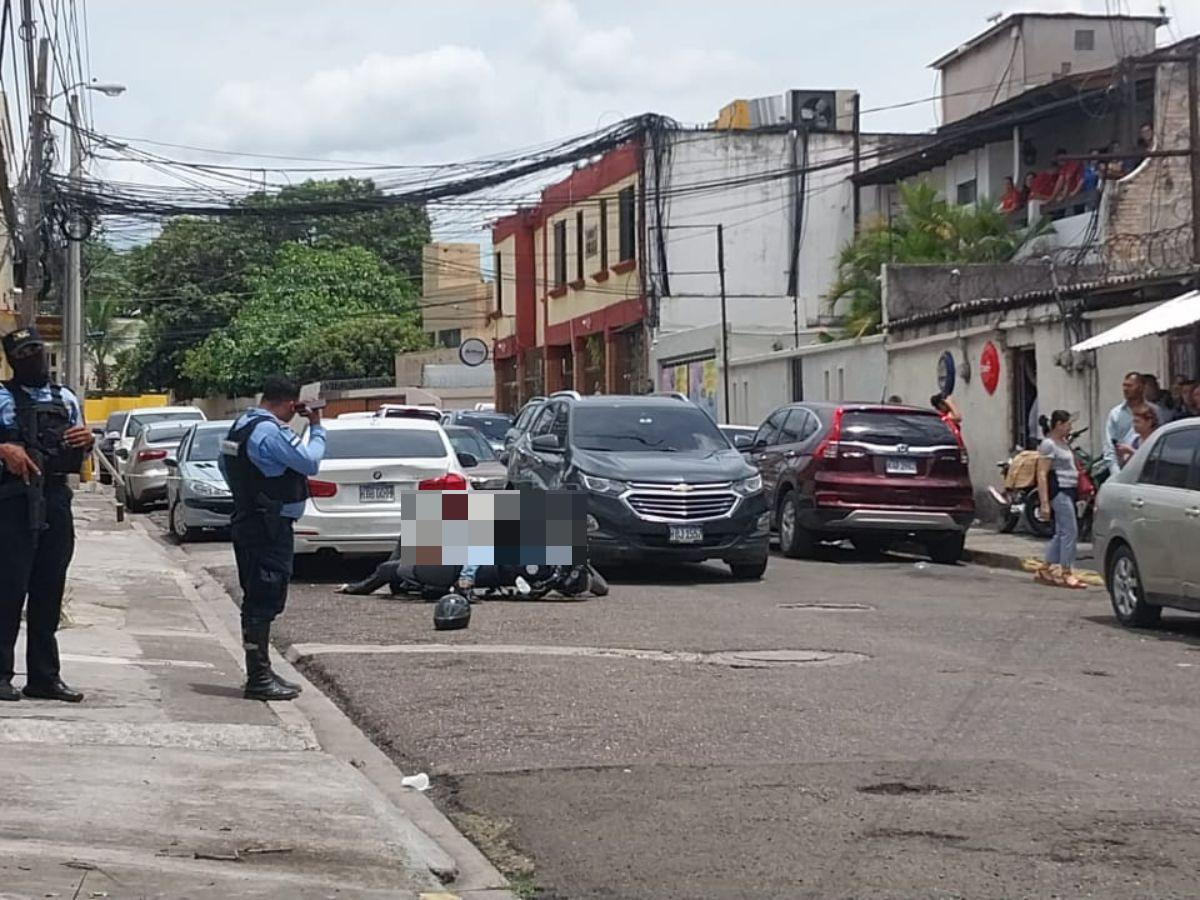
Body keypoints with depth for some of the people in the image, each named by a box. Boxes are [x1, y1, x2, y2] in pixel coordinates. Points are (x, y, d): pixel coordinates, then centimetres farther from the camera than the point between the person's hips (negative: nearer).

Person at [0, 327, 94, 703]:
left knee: (49, 593, 8)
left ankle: (44, 676, 14)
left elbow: (78, 459, 23)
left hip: (56, 502, 5)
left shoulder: (66, 400, 16)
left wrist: (87, 441, 2)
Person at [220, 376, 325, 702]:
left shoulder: (241, 425, 12)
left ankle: (260, 672, 21)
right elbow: (311, 462, -15)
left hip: (247, 522, 10)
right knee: (264, 602, -8)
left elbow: (225, 466, 22)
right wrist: (316, 428, -1)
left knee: (257, 601, 15)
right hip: (269, 528, -10)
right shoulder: (272, 432, -19)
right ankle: (259, 678, -7)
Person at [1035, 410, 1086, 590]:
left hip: (1069, 490, 10)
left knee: (1061, 533, 12)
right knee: (1070, 531, -11)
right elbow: (1042, 474, -17)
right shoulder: (1049, 444, -12)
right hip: (1059, 490, -10)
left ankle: (1045, 569, 17)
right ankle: (1065, 573, -8)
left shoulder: (1064, 443, 17)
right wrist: (1044, 502, -23)